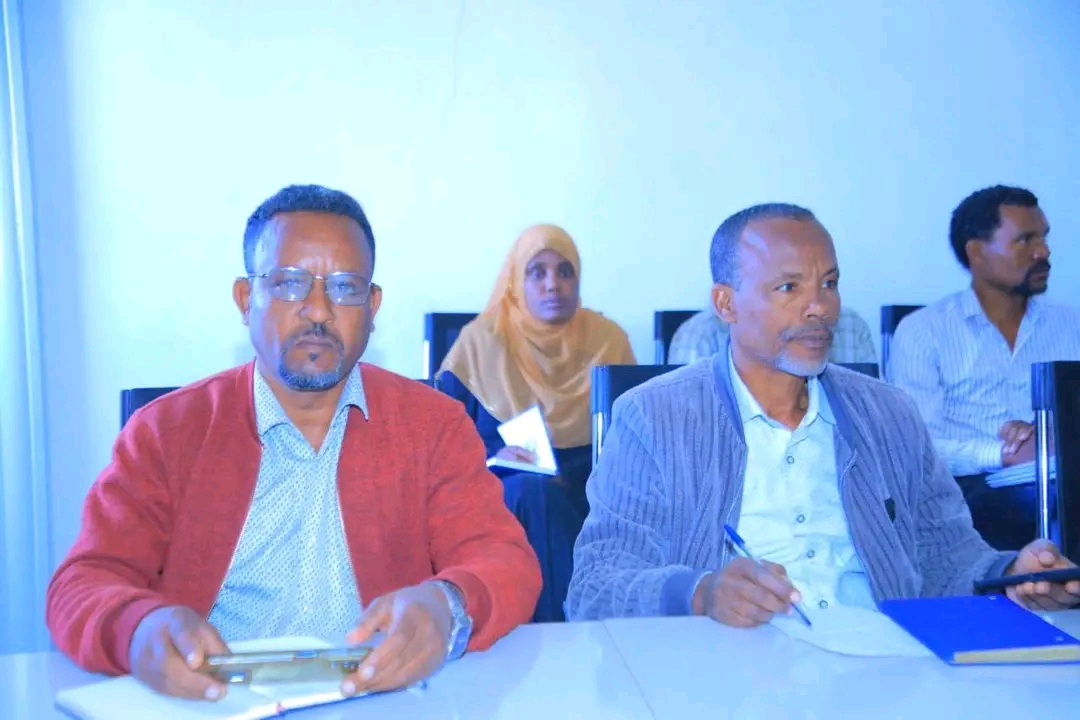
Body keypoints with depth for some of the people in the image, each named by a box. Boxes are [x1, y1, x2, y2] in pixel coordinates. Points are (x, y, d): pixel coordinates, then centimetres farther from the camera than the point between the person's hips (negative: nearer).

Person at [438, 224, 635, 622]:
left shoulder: (608, 339, 9)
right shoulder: (480, 340, 4)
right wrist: (493, 456, -19)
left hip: (588, 492, 1)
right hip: (501, 491, -1)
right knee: (533, 490, -35)